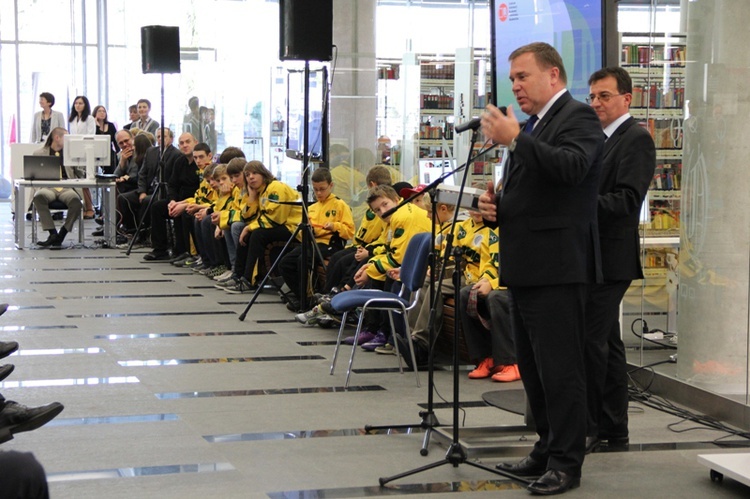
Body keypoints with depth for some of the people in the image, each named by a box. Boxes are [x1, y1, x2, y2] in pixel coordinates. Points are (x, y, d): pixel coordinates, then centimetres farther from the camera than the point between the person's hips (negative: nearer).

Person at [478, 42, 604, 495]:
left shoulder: (578, 117, -8)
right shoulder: (533, 126, 20)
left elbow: (572, 167, -27)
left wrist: (515, 139, -29)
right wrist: (496, 206, 7)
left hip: (557, 268, -10)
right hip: (526, 267, 10)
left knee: (560, 369, -6)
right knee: (534, 369, 15)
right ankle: (547, 452, 25)